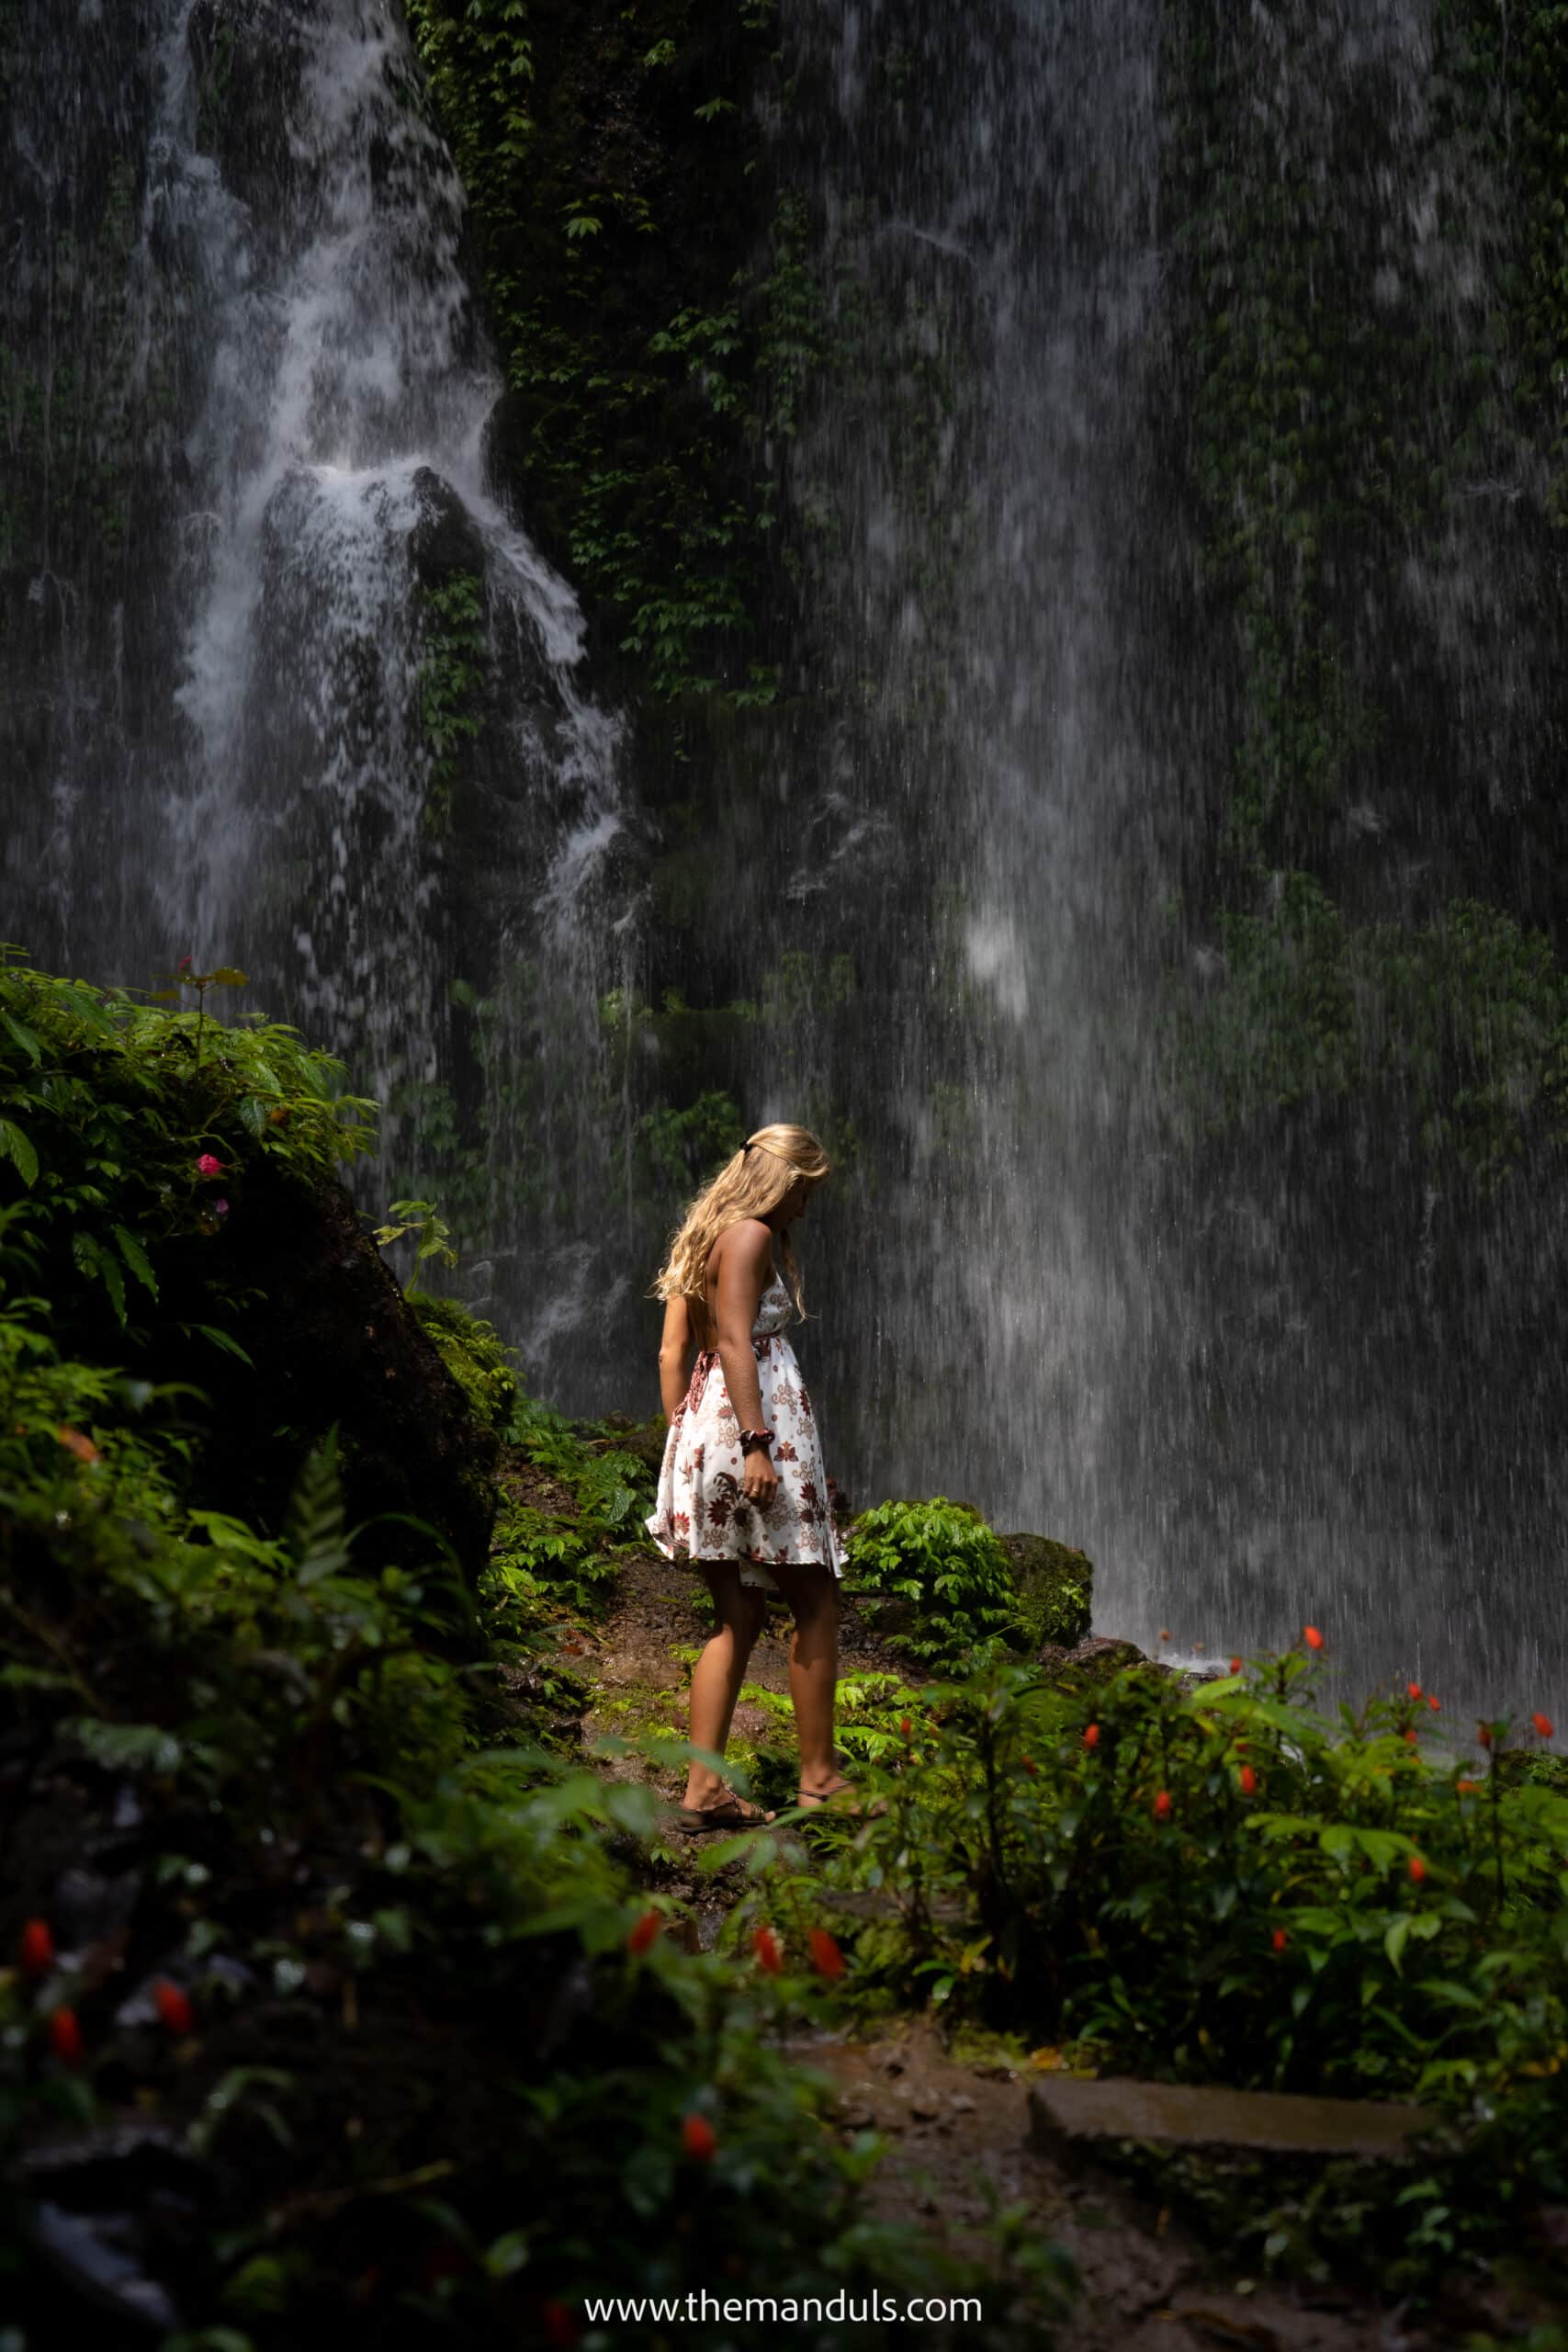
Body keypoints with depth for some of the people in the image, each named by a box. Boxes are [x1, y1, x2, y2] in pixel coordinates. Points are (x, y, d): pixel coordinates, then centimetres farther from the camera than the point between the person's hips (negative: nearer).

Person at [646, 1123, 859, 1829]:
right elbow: (737, 1343, -17)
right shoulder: (751, 1235, -8)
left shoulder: (700, 1237, 18)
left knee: (738, 1616, 8)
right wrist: (756, 1443, -22)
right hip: (760, 1417, -9)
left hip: (700, 1421, 9)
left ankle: (703, 1786, 3)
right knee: (815, 1605, 2)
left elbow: (672, 1353, 16)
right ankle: (818, 1776, 6)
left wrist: (685, 1440, 18)